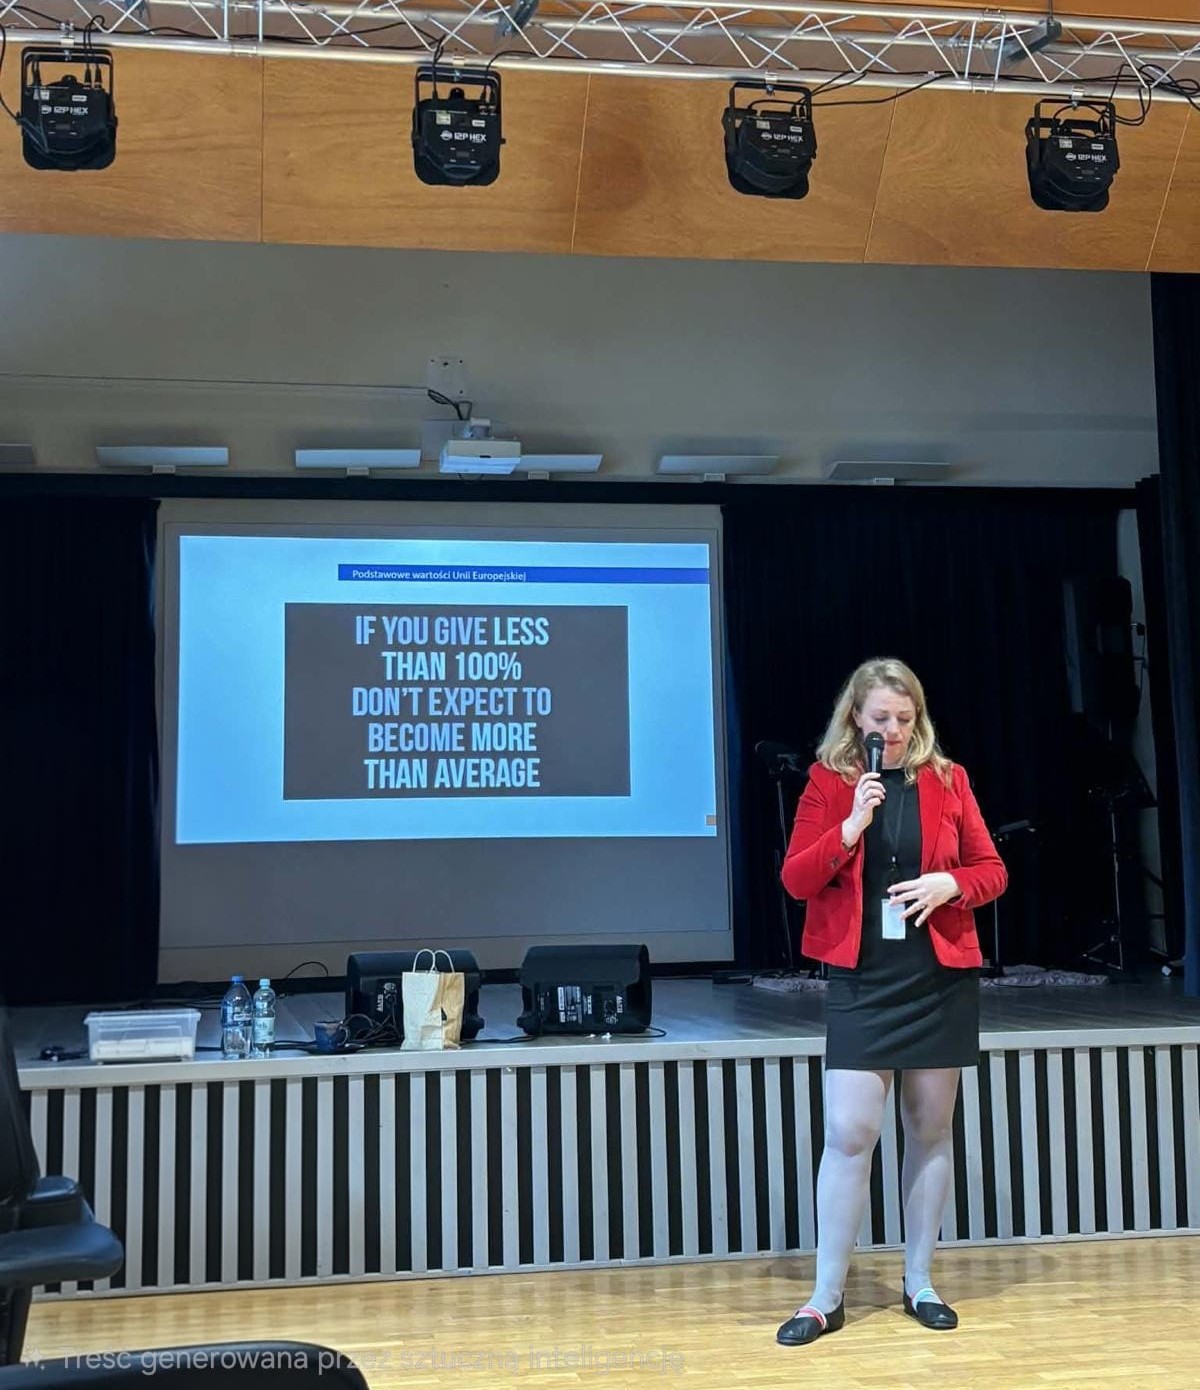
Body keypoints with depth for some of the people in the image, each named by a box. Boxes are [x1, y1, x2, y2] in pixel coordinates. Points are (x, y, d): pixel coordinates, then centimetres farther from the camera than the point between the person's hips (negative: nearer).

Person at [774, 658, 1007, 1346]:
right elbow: (796, 879, -4)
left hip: (942, 978, 2)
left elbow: (992, 870, 8)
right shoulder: (828, 782, 1)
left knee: (931, 1131, 10)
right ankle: (827, 1299, 5)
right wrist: (850, 828, -18)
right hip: (862, 980, -2)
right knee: (849, 1134, -6)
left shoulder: (947, 779, 4)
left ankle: (920, 1282, 24)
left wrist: (949, 883, -13)